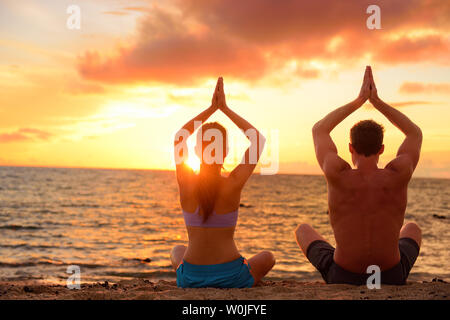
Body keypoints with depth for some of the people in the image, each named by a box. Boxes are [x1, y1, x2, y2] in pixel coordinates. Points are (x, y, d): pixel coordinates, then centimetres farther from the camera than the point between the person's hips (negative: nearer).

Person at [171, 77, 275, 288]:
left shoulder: (186, 183, -10)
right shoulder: (233, 184, -15)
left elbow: (180, 137, 9)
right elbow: (258, 139, -1)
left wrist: (212, 108, 9)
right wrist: (225, 108, 1)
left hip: (190, 279, 2)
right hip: (232, 277, -2)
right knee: (267, 257, 30)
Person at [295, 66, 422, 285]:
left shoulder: (338, 176, -20)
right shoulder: (398, 176, -17)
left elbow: (318, 130, 0)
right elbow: (415, 133, 5)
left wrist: (359, 101, 3)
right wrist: (376, 101, 1)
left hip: (342, 277, -1)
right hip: (392, 278, 2)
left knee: (303, 230, 28)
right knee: (412, 229, 34)